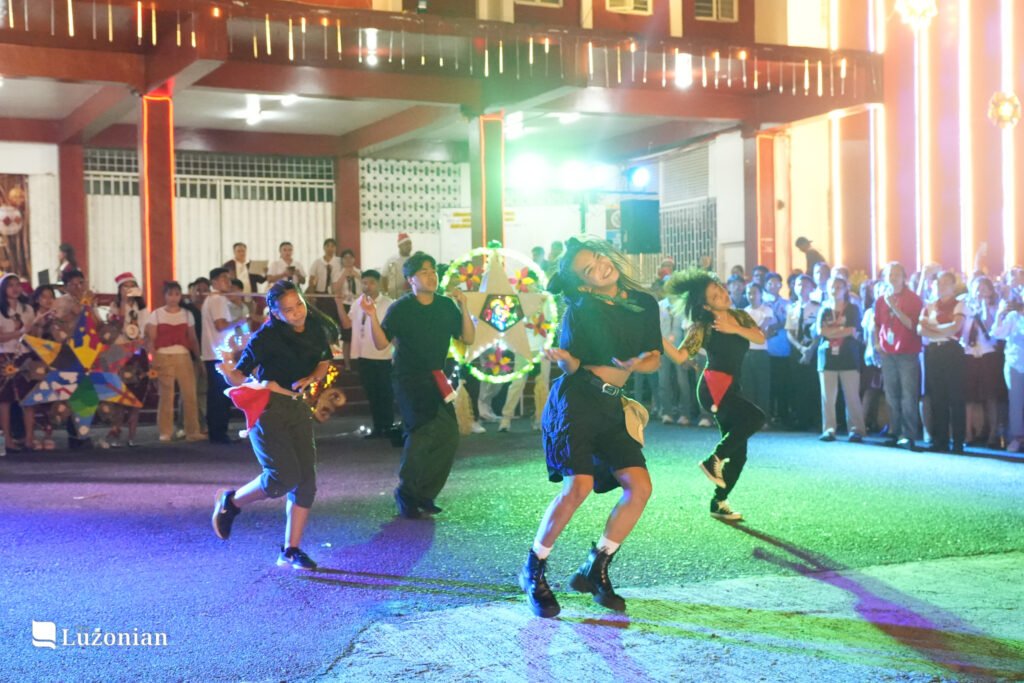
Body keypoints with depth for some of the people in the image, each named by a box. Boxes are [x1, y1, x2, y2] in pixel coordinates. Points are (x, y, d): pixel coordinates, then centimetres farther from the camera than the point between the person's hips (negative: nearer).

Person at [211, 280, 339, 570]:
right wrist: (227, 371, -35)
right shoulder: (266, 337, -15)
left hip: (298, 408, 6)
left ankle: (291, 551, 9)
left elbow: (325, 361, 16)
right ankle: (230, 502, 11)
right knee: (284, 476, -17)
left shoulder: (316, 327, 1)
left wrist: (312, 377, -5)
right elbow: (238, 377, -12)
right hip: (267, 408, -6)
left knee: (306, 481, 0)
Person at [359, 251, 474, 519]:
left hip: (437, 380, 5)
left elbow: (468, 338, 2)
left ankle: (424, 495, 18)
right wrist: (372, 316, -23)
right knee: (425, 429, -21)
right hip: (409, 380, -5)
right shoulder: (400, 309, -7)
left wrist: (464, 307, -10)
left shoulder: (446, 306, 4)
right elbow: (381, 343, -8)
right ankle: (406, 491, -4)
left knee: (448, 437, 2)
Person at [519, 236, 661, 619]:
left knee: (639, 487, -9)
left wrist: (634, 365, -10)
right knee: (578, 486, -21)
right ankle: (533, 571, -3)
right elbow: (571, 366, -5)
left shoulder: (645, 304, 9)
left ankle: (595, 570, 5)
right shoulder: (581, 310, -3)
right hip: (575, 401, -5)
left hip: (613, 408, 5)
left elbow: (655, 360, 11)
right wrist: (564, 357, -27)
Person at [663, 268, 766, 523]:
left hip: (732, 387, 7)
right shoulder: (702, 327, -5)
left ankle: (719, 503, 14)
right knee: (756, 418, -28)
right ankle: (713, 460, -15)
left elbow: (760, 338, -2)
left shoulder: (741, 317, 12)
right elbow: (680, 356, -13)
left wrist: (734, 329, -15)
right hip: (715, 385, -7)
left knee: (738, 453, 4)